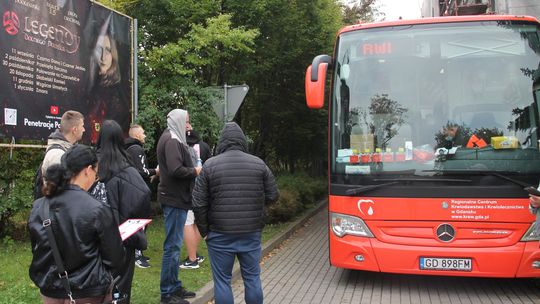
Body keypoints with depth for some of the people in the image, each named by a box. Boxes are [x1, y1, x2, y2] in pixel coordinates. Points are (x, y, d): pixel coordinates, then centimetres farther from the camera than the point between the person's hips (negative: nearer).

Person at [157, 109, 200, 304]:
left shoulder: (173, 139, 16)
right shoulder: (172, 141, -16)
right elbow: (176, 170, -26)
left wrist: (192, 169, 6)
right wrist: (195, 171, -12)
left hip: (175, 197, 11)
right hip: (174, 199, -11)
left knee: (174, 245, 16)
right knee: (172, 246, -4)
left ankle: (174, 286, 26)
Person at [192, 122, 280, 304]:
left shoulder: (210, 165, -5)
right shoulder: (259, 164, 1)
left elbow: (199, 204, -6)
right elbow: (273, 196, 4)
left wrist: (204, 231, 5)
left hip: (220, 235, -2)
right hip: (252, 234, 2)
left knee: (222, 280, 7)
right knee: (252, 278, 14)